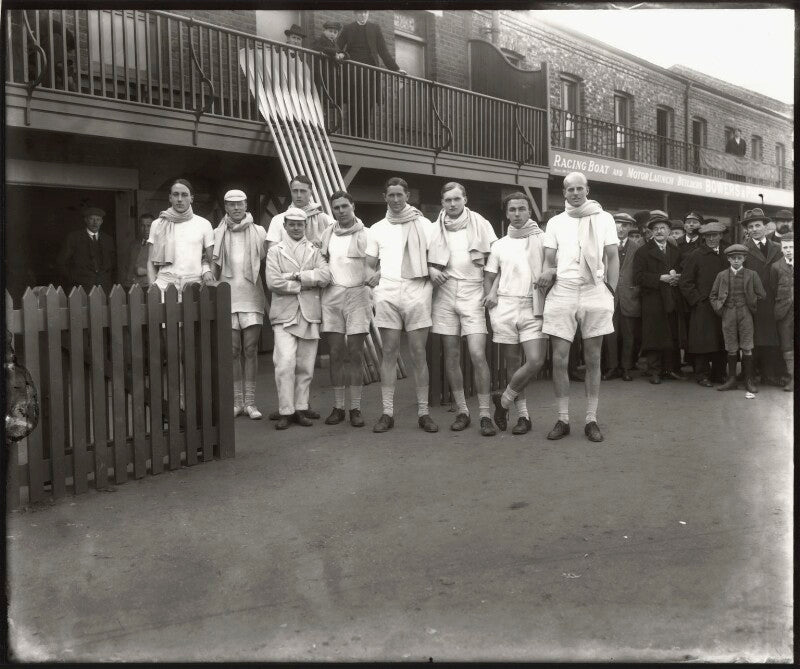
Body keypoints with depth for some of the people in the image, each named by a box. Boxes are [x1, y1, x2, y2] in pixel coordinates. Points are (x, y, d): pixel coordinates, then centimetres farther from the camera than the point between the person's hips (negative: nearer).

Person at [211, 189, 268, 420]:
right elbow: (213, 268, 13)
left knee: (251, 349, -1)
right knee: (233, 350, 3)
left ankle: (250, 401, 5)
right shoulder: (217, 234, 8)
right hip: (227, 297, 1)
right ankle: (236, 400, 12)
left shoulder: (258, 232, 6)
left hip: (251, 297, -1)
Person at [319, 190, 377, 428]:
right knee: (336, 353, 4)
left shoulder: (364, 234, -1)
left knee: (354, 354, -2)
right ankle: (338, 407, 10)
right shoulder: (327, 233, 11)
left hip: (357, 295, -3)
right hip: (331, 296, 3)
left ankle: (355, 408, 3)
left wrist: (373, 278, -22)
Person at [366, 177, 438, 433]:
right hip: (387, 293, 2)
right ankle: (387, 412, 3)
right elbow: (369, 266, 16)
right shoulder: (377, 229, 15)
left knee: (418, 354, -1)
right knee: (389, 353, 1)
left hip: (416, 292, -2)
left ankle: (423, 412, 4)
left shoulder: (423, 224, 9)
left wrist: (432, 269, -12)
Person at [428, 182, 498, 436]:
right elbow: (427, 262, 17)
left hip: (472, 294, -2)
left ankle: (485, 414, -6)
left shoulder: (480, 224, 3)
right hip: (445, 294, 3)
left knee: (478, 354, -12)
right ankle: (461, 411, 14)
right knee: (451, 356, 4)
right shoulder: (435, 228, 8)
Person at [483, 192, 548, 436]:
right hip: (505, 306, 2)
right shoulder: (499, 245, 12)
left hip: (533, 308, -2)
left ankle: (504, 400, 7)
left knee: (535, 361, -15)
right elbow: (489, 276, 18)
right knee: (513, 363, 5)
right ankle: (522, 414, 17)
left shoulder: (542, 239, 5)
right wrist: (491, 295, 0)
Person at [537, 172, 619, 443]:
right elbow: (549, 260, 9)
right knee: (559, 359, -3)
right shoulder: (555, 222, 12)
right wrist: (547, 273, -13)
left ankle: (591, 420, 10)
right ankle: (563, 419, 7)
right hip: (562, 292, 1)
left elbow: (612, 258, 6)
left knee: (593, 359, 3)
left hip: (595, 291, -1)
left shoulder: (604, 218, 7)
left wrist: (611, 293, -3)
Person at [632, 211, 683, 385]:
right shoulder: (643, 251, 2)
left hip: (672, 301, 4)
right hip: (653, 302, -4)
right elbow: (638, 277, -8)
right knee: (654, 337, -4)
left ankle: (670, 369, 11)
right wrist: (661, 278, -14)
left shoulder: (676, 251, 17)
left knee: (673, 336, 2)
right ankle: (654, 371, 2)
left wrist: (676, 278, -4)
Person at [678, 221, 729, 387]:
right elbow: (684, 282, -3)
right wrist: (698, 299, -8)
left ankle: (719, 373, 16)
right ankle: (702, 375, 5)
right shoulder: (696, 255, -1)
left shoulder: (725, 256, 13)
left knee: (721, 342, 6)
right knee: (703, 342, -3)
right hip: (702, 307, -4)